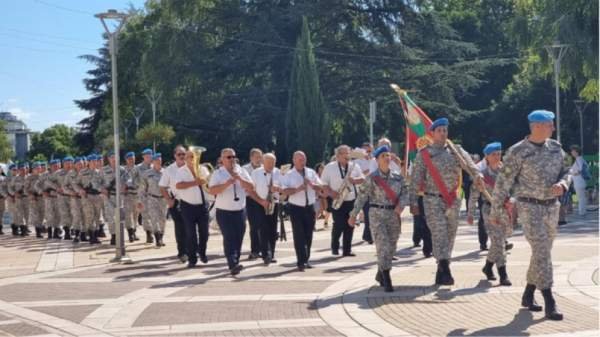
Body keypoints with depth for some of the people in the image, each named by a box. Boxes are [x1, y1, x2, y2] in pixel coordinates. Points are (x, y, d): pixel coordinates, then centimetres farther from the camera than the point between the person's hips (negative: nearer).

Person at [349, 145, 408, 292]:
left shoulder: (398, 177, 6)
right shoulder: (372, 178, -5)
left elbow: (405, 192, 3)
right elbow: (362, 196, -4)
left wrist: (401, 204, -17)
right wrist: (353, 214, -3)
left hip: (394, 215, 4)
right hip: (377, 215, -4)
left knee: (391, 247, 11)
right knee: (383, 247, -11)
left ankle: (380, 275, 31)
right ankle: (387, 281, -8)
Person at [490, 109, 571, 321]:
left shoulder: (555, 147, 6)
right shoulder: (518, 152, -11)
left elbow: (565, 172, 13)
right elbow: (503, 183, -7)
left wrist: (562, 185, -12)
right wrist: (495, 212, -3)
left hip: (552, 206, 6)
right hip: (529, 207, -6)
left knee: (542, 252, 12)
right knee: (542, 253, -13)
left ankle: (528, 295, 27)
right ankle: (549, 303, -11)